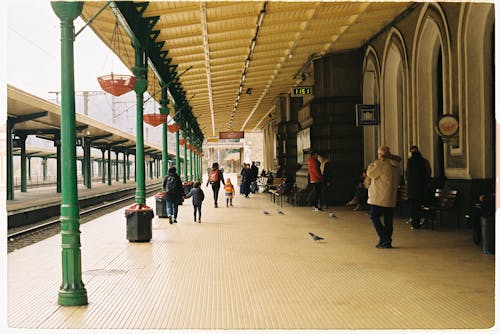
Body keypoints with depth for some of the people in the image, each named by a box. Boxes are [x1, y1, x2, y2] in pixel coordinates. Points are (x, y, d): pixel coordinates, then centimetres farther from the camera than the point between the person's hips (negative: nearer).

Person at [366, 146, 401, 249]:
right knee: (388, 220, 9)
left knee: (374, 216, 0)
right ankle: (387, 241, 12)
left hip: (379, 197, -8)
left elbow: (370, 173, -10)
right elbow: (398, 180, 20)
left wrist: (372, 164, 3)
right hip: (391, 197, 8)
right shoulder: (395, 164, 12)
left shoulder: (381, 163, -14)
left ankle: (384, 239, -8)